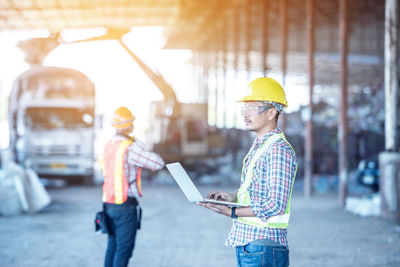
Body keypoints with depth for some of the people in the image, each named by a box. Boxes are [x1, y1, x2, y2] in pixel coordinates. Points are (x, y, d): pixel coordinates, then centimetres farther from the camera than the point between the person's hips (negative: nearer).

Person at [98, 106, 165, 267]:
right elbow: (158, 163, -16)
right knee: (124, 249, -2)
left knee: (113, 246, 16)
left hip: (109, 203, 8)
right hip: (126, 205, -8)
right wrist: (142, 147, -2)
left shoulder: (108, 145, 8)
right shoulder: (131, 147, -17)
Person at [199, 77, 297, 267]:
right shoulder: (257, 147, 16)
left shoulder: (279, 150, -15)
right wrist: (232, 197, 6)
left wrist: (232, 212, -19)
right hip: (245, 244, 9)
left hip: (263, 248, -9)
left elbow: (275, 205, -21)